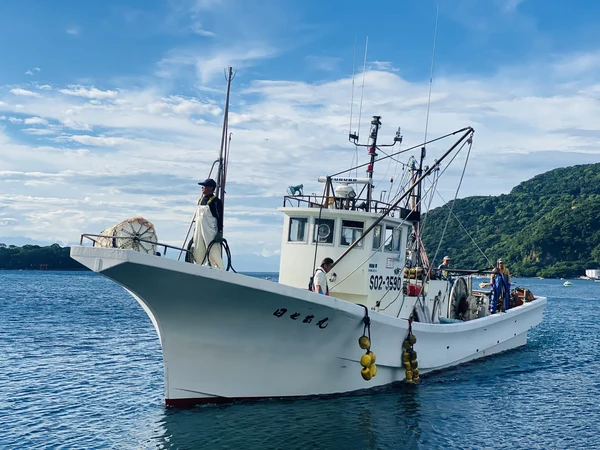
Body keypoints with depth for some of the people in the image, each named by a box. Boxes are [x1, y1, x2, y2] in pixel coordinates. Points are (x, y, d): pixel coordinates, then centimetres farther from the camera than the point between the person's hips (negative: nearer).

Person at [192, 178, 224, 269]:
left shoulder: (216, 201, -8)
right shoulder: (201, 200, 16)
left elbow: (220, 218, -11)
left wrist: (220, 233, -16)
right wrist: (195, 232, 21)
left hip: (210, 232, -8)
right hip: (199, 231, 8)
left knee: (213, 253, -10)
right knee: (198, 254, 8)